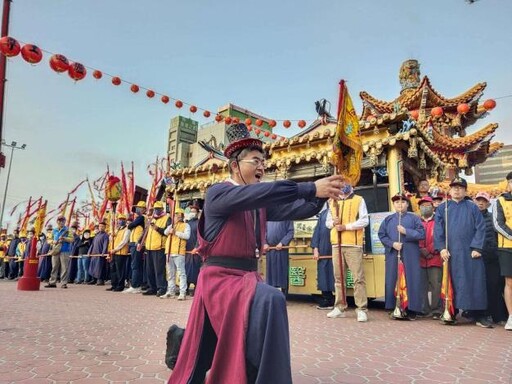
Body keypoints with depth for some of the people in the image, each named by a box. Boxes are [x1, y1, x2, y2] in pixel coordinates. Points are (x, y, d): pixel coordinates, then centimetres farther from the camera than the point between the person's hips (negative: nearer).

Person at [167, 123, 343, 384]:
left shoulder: (260, 204, 11)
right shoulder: (217, 193, -13)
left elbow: (294, 210, 0)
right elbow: (256, 193, -30)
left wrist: (320, 195, -18)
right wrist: (311, 189, -34)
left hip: (247, 274, 8)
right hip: (221, 276, -7)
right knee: (270, 300, -32)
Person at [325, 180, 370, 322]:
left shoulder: (359, 200, 4)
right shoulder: (333, 202, 18)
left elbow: (365, 221, -6)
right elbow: (327, 222, 18)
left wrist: (346, 226, -14)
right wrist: (333, 222, -5)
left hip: (353, 244, -5)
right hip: (337, 244, 5)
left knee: (358, 277, -6)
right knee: (338, 277, 9)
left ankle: (361, 309, -1)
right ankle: (340, 308, 17)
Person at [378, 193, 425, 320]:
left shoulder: (414, 218, 6)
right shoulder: (388, 219, 11)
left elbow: (422, 234, -3)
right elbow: (381, 235, 6)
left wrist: (406, 231, -13)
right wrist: (392, 244, -9)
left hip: (410, 255, -2)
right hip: (392, 255, 2)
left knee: (412, 281, -1)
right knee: (392, 281, 3)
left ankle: (412, 309, 10)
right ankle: (395, 308, 14)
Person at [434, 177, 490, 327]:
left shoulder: (472, 207, 8)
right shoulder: (442, 208, 9)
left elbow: (480, 228, 1)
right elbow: (438, 230, 3)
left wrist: (477, 247, -10)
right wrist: (442, 248, -8)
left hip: (470, 252, 0)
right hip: (450, 252, 1)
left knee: (475, 282, 0)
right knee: (452, 282, 5)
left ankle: (479, 315, 8)